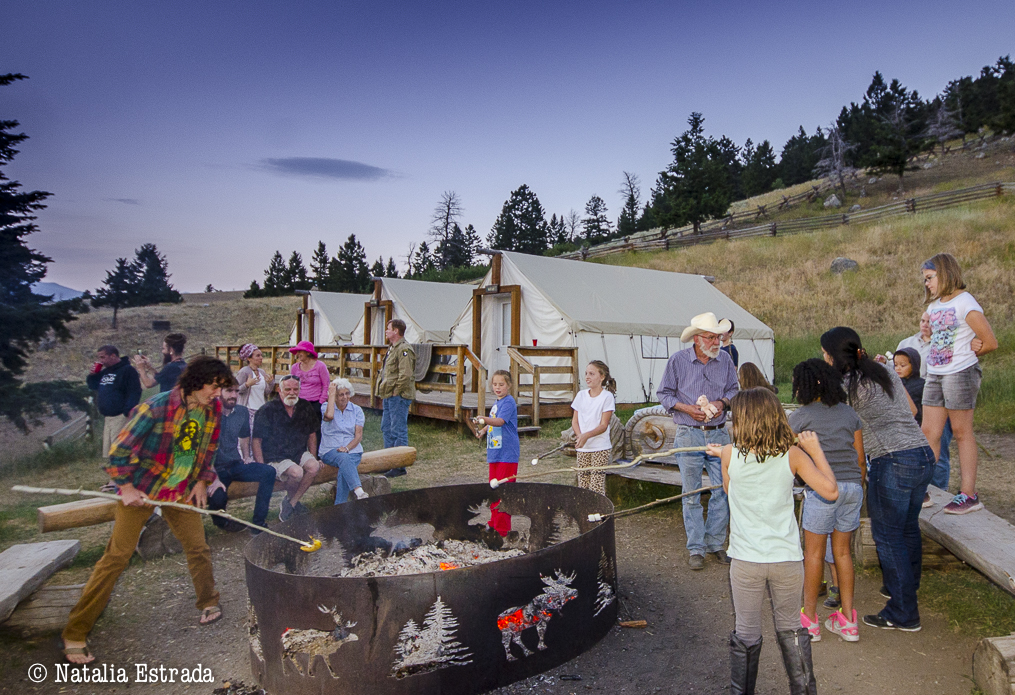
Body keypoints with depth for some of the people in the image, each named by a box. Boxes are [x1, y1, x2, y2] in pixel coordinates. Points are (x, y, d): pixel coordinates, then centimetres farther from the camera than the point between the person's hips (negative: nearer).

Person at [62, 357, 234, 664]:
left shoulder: (213, 410, -5)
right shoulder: (156, 407, -24)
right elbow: (120, 449, -15)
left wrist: (202, 480, 7)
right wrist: (127, 487, -14)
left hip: (182, 490, 5)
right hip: (141, 490, -5)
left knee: (199, 548, 8)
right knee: (116, 557, -3)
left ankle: (209, 603, 32)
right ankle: (75, 634, 9)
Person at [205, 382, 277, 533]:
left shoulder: (242, 412, 4)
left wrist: (246, 457, 10)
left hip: (235, 465, 5)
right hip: (216, 469, -5)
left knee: (269, 472, -19)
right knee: (217, 496, -33)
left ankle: (258, 523, -13)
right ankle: (220, 521, 6)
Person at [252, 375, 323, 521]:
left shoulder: (306, 408, 5)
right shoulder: (268, 410, -10)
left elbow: (312, 434, 16)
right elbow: (256, 440, -10)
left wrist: (313, 458, 6)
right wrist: (261, 466, -19)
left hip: (299, 453, 5)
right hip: (274, 457, -5)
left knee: (314, 466, -25)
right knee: (297, 472, -32)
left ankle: (290, 503, -8)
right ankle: (290, 498, 3)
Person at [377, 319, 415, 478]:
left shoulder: (404, 349, -16)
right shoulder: (392, 348, 18)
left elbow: (405, 375, -24)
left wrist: (396, 391, -18)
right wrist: (386, 391, 17)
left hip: (399, 397, -11)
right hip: (389, 397, 11)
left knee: (398, 431, -6)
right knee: (387, 429, 17)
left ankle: (400, 466, 1)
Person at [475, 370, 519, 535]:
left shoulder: (509, 402, -12)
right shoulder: (497, 403, 15)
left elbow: (500, 421, -29)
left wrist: (485, 419, -45)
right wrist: (483, 430, 15)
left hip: (507, 454, -9)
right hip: (494, 452, 9)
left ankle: (503, 528, 0)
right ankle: (494, 523, 26)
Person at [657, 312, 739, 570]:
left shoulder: (725, 360, 2)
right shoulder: (678, 360, -6)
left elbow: (734, 389, 13)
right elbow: (664, 394, 0)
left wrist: (722, 402, -8)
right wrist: (688, 408, -14)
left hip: (719, 434, 3)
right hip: (689, 435, -2)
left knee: (723, 491, 5)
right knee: (691, 495, 5)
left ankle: (715, 543, 23)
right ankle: (696, 548, 18)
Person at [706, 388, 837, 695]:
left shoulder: (730, 454, -7)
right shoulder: (793, 455, -6)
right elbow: (830, 491, -3)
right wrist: (816, 451, 7)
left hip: (745, 561, -1)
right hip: (787, 559, 2)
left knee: (746, 635, 11)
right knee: (790, 629, 20)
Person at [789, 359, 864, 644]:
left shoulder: (799, 417, -3)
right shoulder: (849, 413, 12)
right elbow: (860, 458, 14)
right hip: (853, 485, 6)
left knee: (814, 552, 5)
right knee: (842, 551, 15)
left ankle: (809, 620, 14)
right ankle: (847, 620, 21)